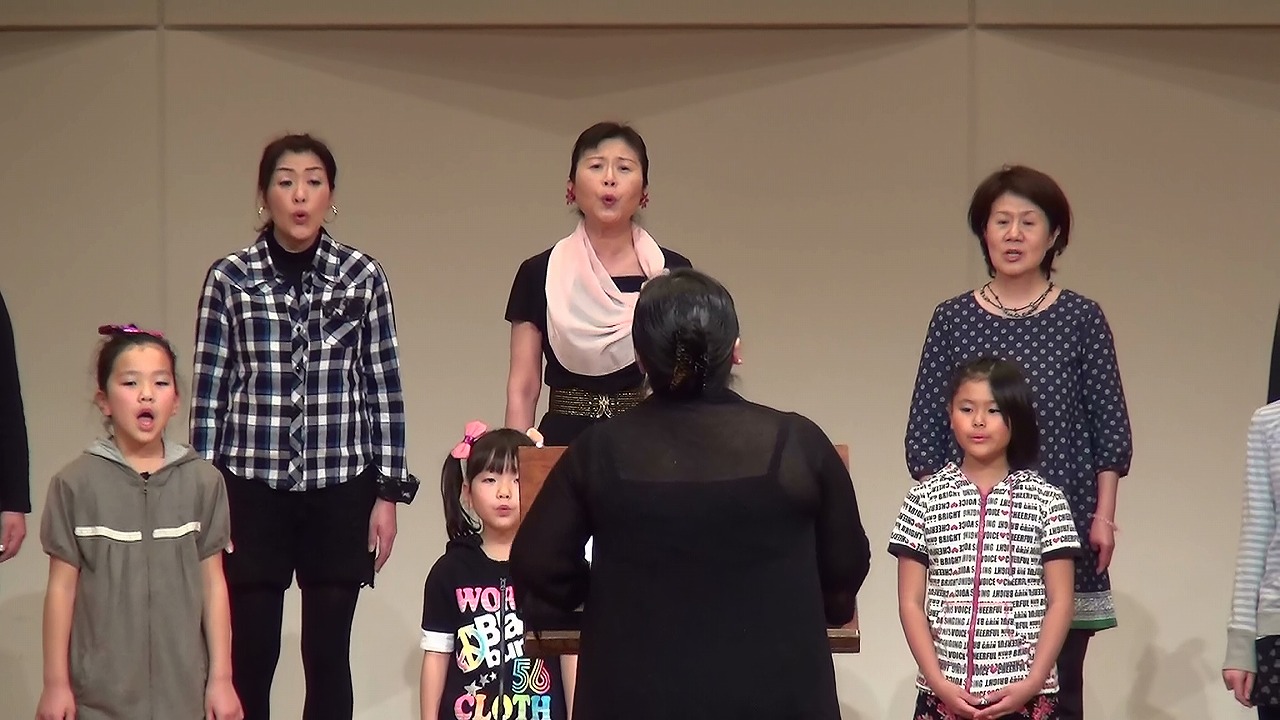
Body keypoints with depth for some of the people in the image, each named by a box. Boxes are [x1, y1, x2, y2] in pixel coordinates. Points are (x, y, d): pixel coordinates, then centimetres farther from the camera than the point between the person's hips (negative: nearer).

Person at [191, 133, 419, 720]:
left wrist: (389, 493, 2)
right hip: (253, 490, -1)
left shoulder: (363, 277, 3)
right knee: (251, 657, 0)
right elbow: (209, 389, 2)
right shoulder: (230, 279, 1)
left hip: (339, 492, 1)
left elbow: (382, 385, 5)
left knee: (328, 658, 4)